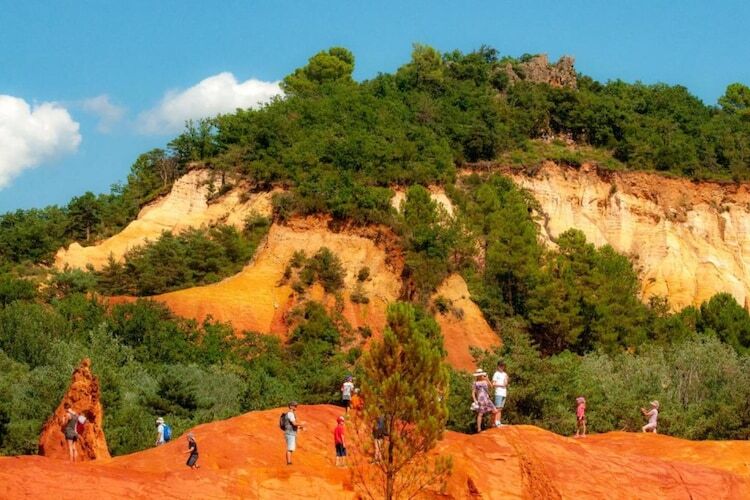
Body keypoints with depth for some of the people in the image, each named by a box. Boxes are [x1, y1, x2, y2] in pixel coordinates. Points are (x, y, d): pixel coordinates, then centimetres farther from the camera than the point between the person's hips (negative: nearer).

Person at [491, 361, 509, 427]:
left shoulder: (505, 374, 18)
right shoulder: (496, 374, -1)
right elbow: (493, 384, -8)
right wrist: (501, 385, -17)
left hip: (504, 393, 7)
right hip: (498, 393, -7)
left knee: (501, 408, 6)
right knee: (498, 408, -11)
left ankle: (499, 422, 6)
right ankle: (496, 422, -14)